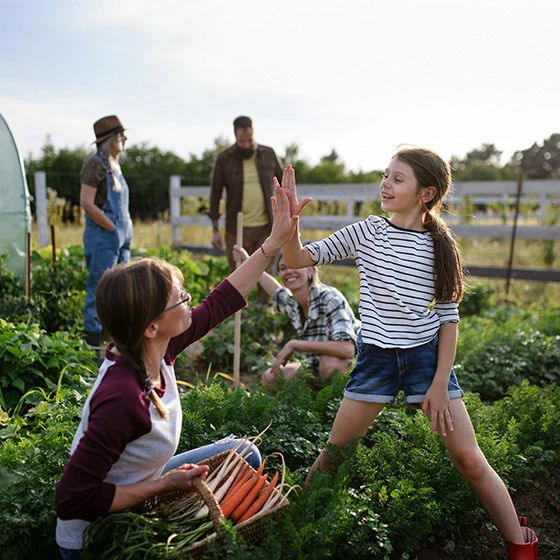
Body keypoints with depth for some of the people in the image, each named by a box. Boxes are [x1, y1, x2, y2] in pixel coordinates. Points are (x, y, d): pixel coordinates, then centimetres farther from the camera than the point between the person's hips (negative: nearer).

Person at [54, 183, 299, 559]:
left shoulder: (157, 349, -17)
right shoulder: (123, 399, -38)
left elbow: (221, 302, -8)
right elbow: (72, 500, -31)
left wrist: (275, 241, -8)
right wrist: (165, 485, -25)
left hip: (138, 490, 7)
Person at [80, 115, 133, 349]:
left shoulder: (114, 166, 15)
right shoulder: (95, 164, -12)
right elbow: (86, 203, -19)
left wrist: (127, 229, 11)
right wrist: (113, 228, -16)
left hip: (120, 237, 9)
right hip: (103, 236, -9)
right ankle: (94, 336, 7)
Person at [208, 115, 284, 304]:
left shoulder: (269, 154, 3)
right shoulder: (224, 158, -1)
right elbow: (215, 194, 1)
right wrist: (215, 230, -2)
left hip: (265, 227, 1)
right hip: (237, 229, -1)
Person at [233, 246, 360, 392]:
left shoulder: (330, 299, -28)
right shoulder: (291, 304, -8)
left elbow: (347, 349, -41)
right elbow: (277, 291, 19)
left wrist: (295, 344, -35)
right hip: (318, 368, 7)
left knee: (329, 363, -37)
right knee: (269, 379, -2)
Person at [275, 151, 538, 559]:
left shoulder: (440, 246, -3)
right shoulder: (365, 232, -3)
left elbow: (449, 317, 0)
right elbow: (300, 261, -4)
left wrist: (440, 383, -5)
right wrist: (290, 222, -22)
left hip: (428, 356, 0)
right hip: (376, 358, 1)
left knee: (470, 460, 2)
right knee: (333, 455, 7)